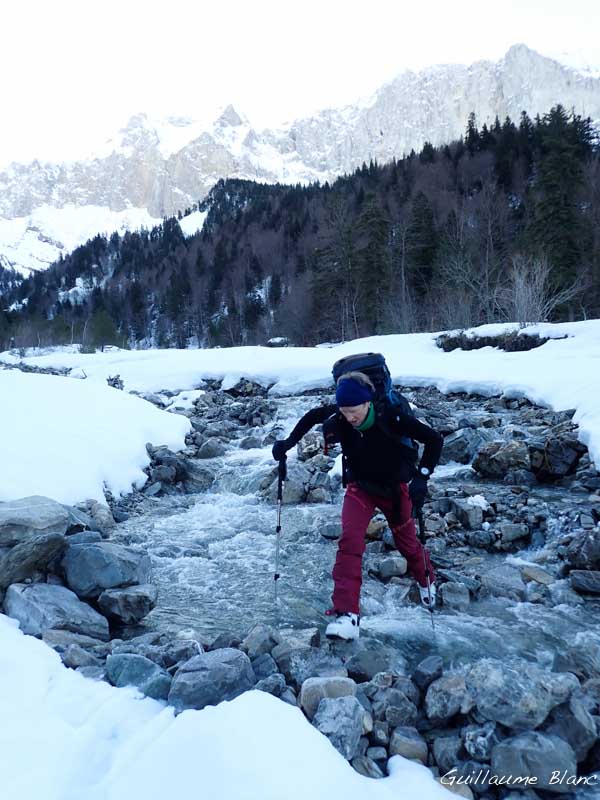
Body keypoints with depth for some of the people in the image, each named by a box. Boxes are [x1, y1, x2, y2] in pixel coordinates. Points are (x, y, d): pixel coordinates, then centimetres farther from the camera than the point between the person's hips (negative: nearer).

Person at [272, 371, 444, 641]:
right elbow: (313, 415, 2)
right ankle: (347, 615, -17)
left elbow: (434, 439, -22)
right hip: (360, 487, 2)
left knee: (407, 543, 15)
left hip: (394, 488, -1)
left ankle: (427, 581, 49)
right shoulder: (337, 418, -21)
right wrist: (289, 442, -8)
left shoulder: (390, 417, -30)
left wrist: (421, 477, -30)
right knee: (349, 540, -19)